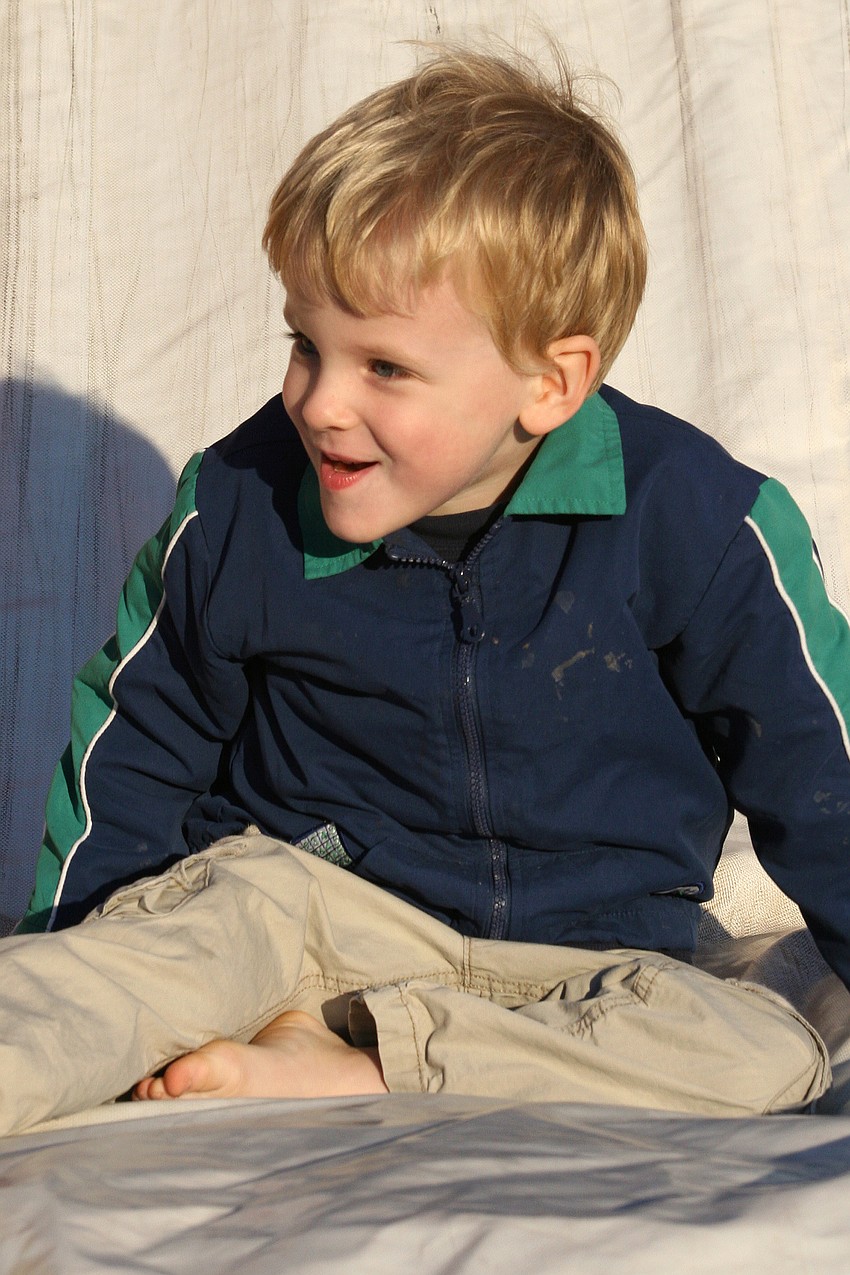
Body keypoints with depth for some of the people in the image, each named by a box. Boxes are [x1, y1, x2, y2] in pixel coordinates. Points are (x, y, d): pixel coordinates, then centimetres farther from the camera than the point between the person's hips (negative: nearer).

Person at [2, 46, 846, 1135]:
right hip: (304, 891, 0)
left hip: (573, 954, 1)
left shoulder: (693, 522, -14)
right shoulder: (239, 504, -8)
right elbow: (140, 734, 9)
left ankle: (337, 1065, -26)